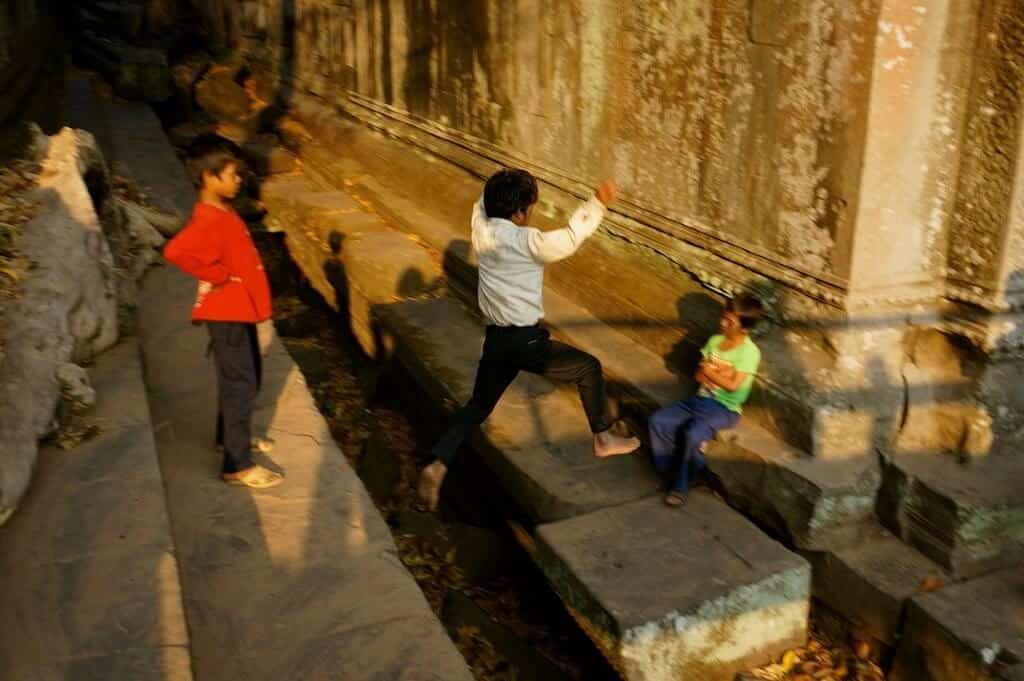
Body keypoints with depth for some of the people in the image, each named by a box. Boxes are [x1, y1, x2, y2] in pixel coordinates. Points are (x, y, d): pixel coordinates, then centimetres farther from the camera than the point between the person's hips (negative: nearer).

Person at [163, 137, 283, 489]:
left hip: (240, 309, 10)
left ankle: (230, 436, 41)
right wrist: (217, 277, -29)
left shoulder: (223, 210, 5)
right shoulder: (208, 221, -25)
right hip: (227, 314, -10)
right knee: (240, 385, -3)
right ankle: (237, 465, 7)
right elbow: (176, 251, -42)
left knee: (246, 378, 22)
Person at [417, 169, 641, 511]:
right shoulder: (526, 241, -19)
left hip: (496, 340, 7)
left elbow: (484, 202, 21)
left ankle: (438, 464, 5)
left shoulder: (480, 229, 1)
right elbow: (569, 238, -19)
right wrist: (598, 202, -14)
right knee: (588, 368, 14)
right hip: (526, 340, -7)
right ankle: (603, 438, 24)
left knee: (478, 405, 19)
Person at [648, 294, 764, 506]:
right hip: (702, 398, 7)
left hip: (725, 408, -7)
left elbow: (733, 385, -19)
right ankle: (670, 472, -1)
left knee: (692, 434, -32)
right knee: (658, 420, -12)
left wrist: (709, 371, -6)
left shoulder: (749, 351, -13)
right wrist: (720, 375, -12)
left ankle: (681, 485, -12)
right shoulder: (715, 341, 7)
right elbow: (699, 375, 6)